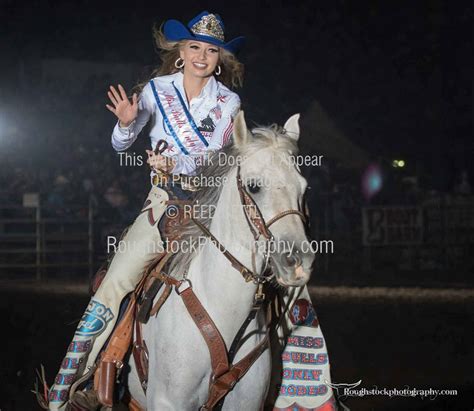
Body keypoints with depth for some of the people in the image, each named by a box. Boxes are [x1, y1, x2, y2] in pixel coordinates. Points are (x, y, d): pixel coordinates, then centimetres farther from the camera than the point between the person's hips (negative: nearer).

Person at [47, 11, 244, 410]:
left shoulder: (229, 102, 4)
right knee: (110, 292, -12)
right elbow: (122, 145, 10)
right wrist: (126, 122, -13)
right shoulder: (157, 91, 5)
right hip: (164, 205, 0)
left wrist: (177, 164, -22)